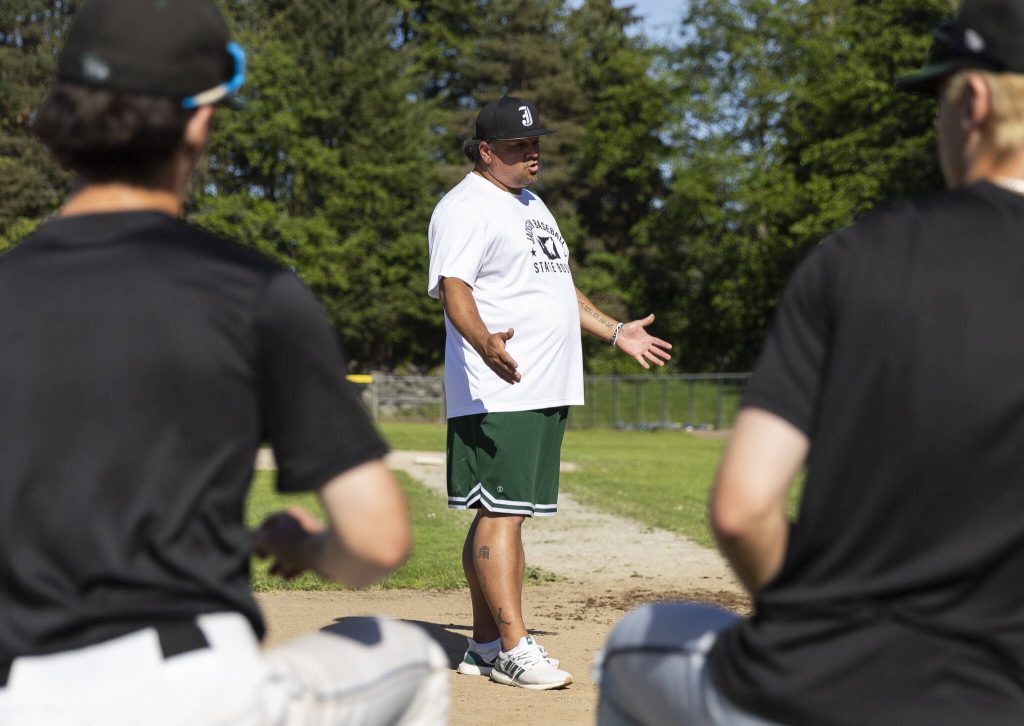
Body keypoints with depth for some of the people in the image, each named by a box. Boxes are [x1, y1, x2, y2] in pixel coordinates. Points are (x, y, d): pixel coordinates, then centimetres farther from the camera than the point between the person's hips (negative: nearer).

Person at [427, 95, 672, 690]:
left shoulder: (533, 206, 23)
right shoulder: (467, 207, -7)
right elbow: (454, 289, -20)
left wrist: (615, 332, 29)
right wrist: (485, 343, -38)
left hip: (548, 392, 9)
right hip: (498, 393, -9)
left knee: (508, 514, 9)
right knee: (500, 513, -10)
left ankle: (486, 646, 12)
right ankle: (514, 648, -12)